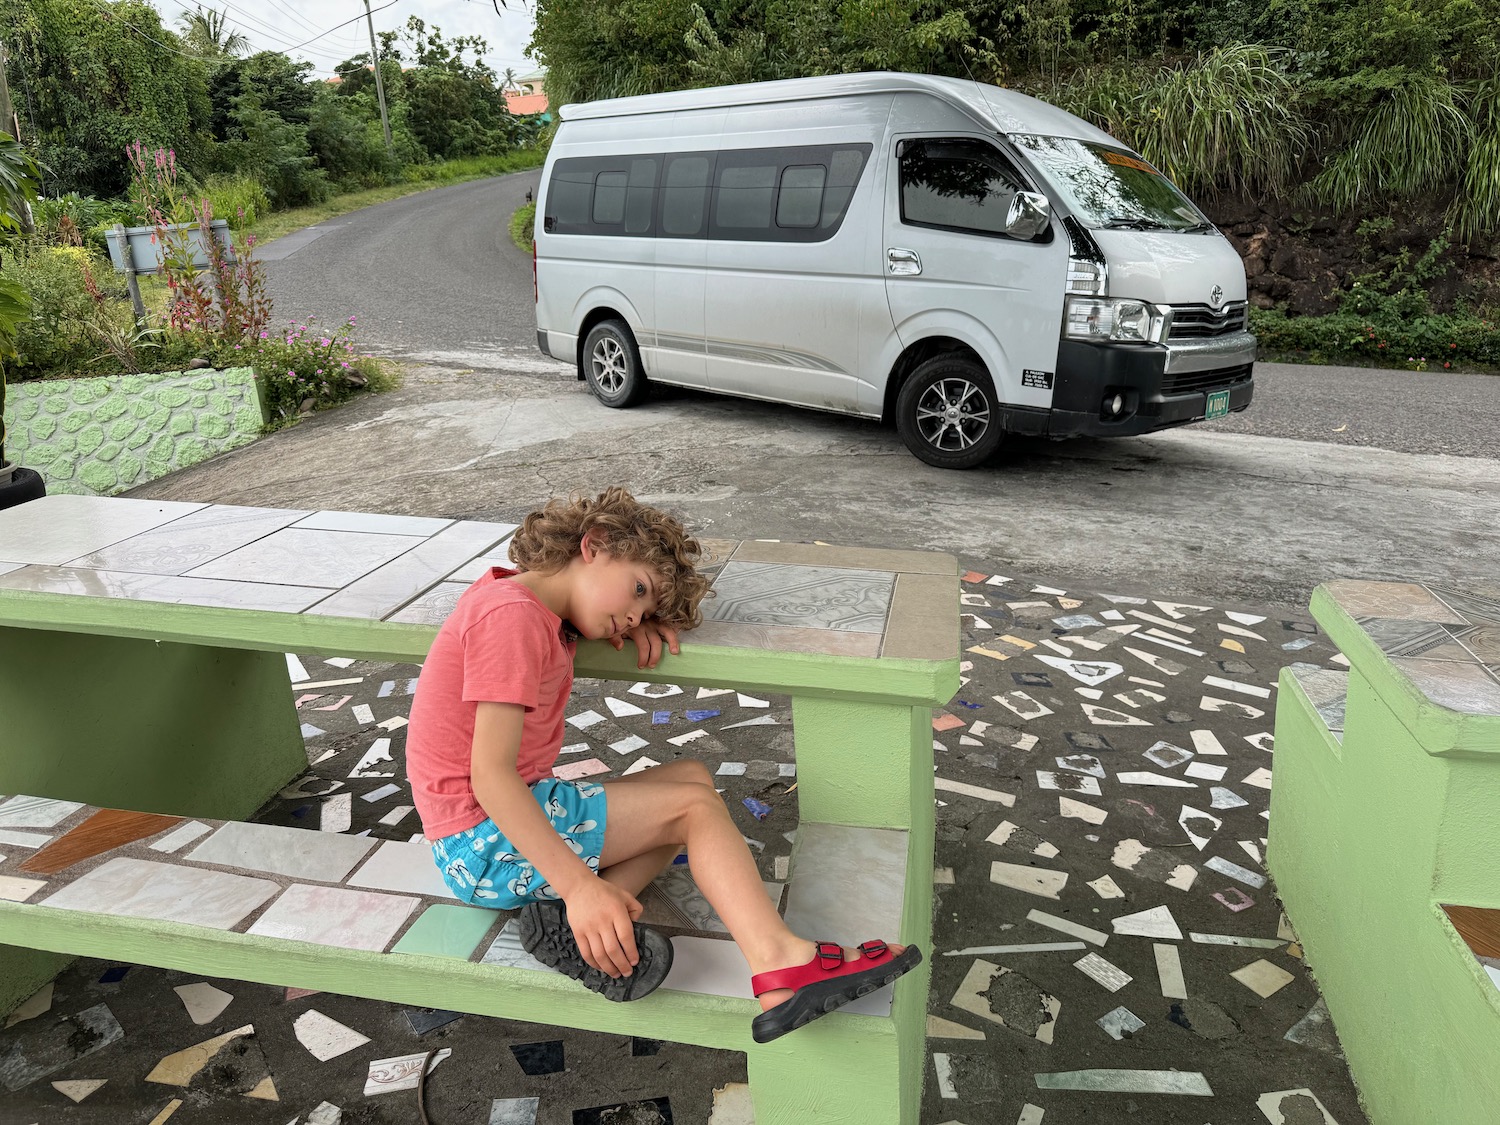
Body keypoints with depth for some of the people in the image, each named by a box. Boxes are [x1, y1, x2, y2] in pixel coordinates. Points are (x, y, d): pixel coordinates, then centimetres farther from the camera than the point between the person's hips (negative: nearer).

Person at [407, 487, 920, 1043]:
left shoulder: (515, 590, 10)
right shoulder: (512, 615, -20)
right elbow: (489, 776, -26)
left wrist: (633, 621, 1)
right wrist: (579, 886, -32)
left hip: (519, 815, 10)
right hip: (485, 843, -10)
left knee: (691, 775, 10)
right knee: (693, 803, -9)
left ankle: (576, 925, -11)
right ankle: (783, 967, -23)